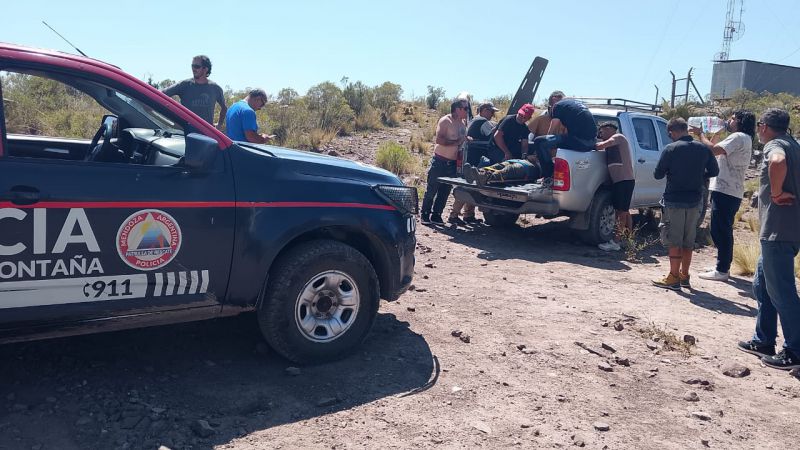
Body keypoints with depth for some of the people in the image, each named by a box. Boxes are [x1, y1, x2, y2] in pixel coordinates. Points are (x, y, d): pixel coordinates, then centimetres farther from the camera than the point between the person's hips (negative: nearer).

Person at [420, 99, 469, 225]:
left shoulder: (463, 123, 12)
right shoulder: (445, 121, -11)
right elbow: (439, 140, -21)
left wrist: (466, 140, 5)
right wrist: (456, 142, -23)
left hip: (452, 163, 7)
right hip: (440, 161, -7)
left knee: (445, 191, 8)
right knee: (432, 190, -1)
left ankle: (436, 215, 16)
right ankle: (425, 215, 8)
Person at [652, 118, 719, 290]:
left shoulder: (671, 149, -12)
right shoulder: (703, 149, 3)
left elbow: (657, 174, -8)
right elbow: (714, 171, 11)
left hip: (674, 200, -5)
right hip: (694, 201, 5)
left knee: (674, 241, 1)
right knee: (688, 241, 13)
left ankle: (673, 278, 2)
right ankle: (684, 276, 22)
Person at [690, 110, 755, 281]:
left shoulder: (738, 137, -12)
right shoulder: (742, 139, 22)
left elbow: (713, 150, -23)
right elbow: (718, 152, 19)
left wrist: (700, 134, -9)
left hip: (725, 192, -11)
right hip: (729, 191, 11)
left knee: (720, 230, -8)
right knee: (723, 231, 16)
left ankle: (722, 270, -4)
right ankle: (723, 266, 24)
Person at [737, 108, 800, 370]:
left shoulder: (774, 145, -12)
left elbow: (778, 162, -37)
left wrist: (776, 192, -23)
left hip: (777, 231, -10)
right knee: (762, 286, 18)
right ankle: (763, 341, 26)